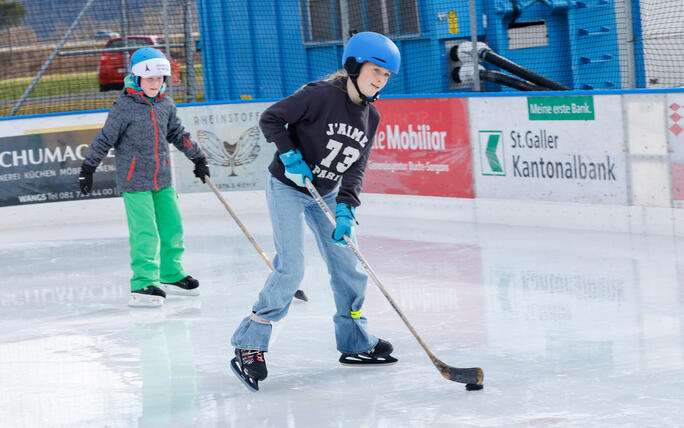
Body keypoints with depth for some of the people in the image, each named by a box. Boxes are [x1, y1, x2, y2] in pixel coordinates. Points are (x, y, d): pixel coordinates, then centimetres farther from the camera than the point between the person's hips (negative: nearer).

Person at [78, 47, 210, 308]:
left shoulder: (165, 105, 6)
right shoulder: (124, 107, -13)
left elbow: (177, 134, 19)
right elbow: (105, 140, -9)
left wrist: (198, 158, 23)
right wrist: (88, 168, -7)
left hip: (162, 179, 7)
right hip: (134, 181, -7)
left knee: (172, 227, 13)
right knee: (146, 234, -12)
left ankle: (172, 276, 28)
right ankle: (142, 286, -8)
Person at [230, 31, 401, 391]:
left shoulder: (370, 117, 0)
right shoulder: (321, 95, -21)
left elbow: (356, 167, -6)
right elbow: (270, 118, -17)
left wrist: (345, 207, -19)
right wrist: (289, 155, -26)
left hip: (327, 193, 7)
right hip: (288, 188, -7)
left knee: (350, 267, 7)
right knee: (291, 269, -17)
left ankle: (355, 342, 25)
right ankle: (249, 345, -9)